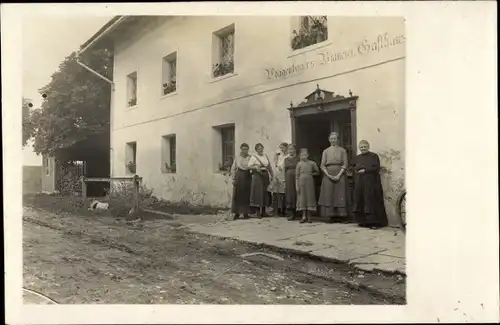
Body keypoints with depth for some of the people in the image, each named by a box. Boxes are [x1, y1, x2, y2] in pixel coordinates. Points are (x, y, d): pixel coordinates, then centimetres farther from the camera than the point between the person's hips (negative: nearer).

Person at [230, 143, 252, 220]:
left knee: (246, 195, 3)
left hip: (247, 177, -1)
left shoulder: (250, 158, 3)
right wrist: (233, 178, -1)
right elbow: (233, 168, 5)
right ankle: (236, 212, 8)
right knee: (237, 195, 1)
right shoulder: (237, 158, 6)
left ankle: (245, 212, 13)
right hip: (239, 177, 1)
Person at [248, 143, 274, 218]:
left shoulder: (266, 156, 12)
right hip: (257, 176, -5)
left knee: (265, 193, 7)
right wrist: (255, 167, -23)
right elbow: (249, 166, -8)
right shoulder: (253, 157, -2)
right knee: (258, 193, -5)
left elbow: (269, 167, 16)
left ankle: (263, 211, 17)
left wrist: (272, 175, 12)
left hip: (266, 176, 5)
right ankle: (258, 212, 4)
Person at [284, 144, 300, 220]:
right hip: (288, 179, 4)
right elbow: (285, 170, 14)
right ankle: (290, 214, 3)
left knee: (295, 195, -2)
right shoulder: (286, 159, 14)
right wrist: (284, 180, 8)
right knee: (289, 195, 1)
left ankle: (294, 214, 5)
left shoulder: (298, 159, -1)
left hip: (296, 179, -4)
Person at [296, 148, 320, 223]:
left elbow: (317, 172, 13)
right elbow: (297, 176, 0)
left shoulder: (312, 163, 2)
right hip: (302, 182, 0)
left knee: (310, 197, 1)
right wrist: (297, 186, -4)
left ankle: (308, 216, 8)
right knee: (302, 198, 1)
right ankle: (304, 216, 6)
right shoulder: (299, 164, 0)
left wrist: (311, 174, -2)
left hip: (310, 182, 1)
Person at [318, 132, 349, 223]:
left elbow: (345, 164, -1)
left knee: (340, 195, -4)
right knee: (329, 195, -2)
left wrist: (338, 175, -13)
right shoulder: (325, 151, 10)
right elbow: (322, 166, 4)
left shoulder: (342, 150, 6)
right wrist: (328, 175, -10)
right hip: (328, 176, 2)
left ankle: (341, 216, 0)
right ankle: (332, 216, 3)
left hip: (340, 175, -1)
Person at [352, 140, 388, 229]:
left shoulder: (374, 156, 2)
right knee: (360, 202, 3)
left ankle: (375, 222, -2)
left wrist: (365, 170, -13)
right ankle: (363, 221, 11)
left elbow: (377, 168, -8)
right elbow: (354, 169, 13)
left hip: (371, 183, -5)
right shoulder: (357, 158, 16)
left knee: (372, 202, -5)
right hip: (359, 184, 5)